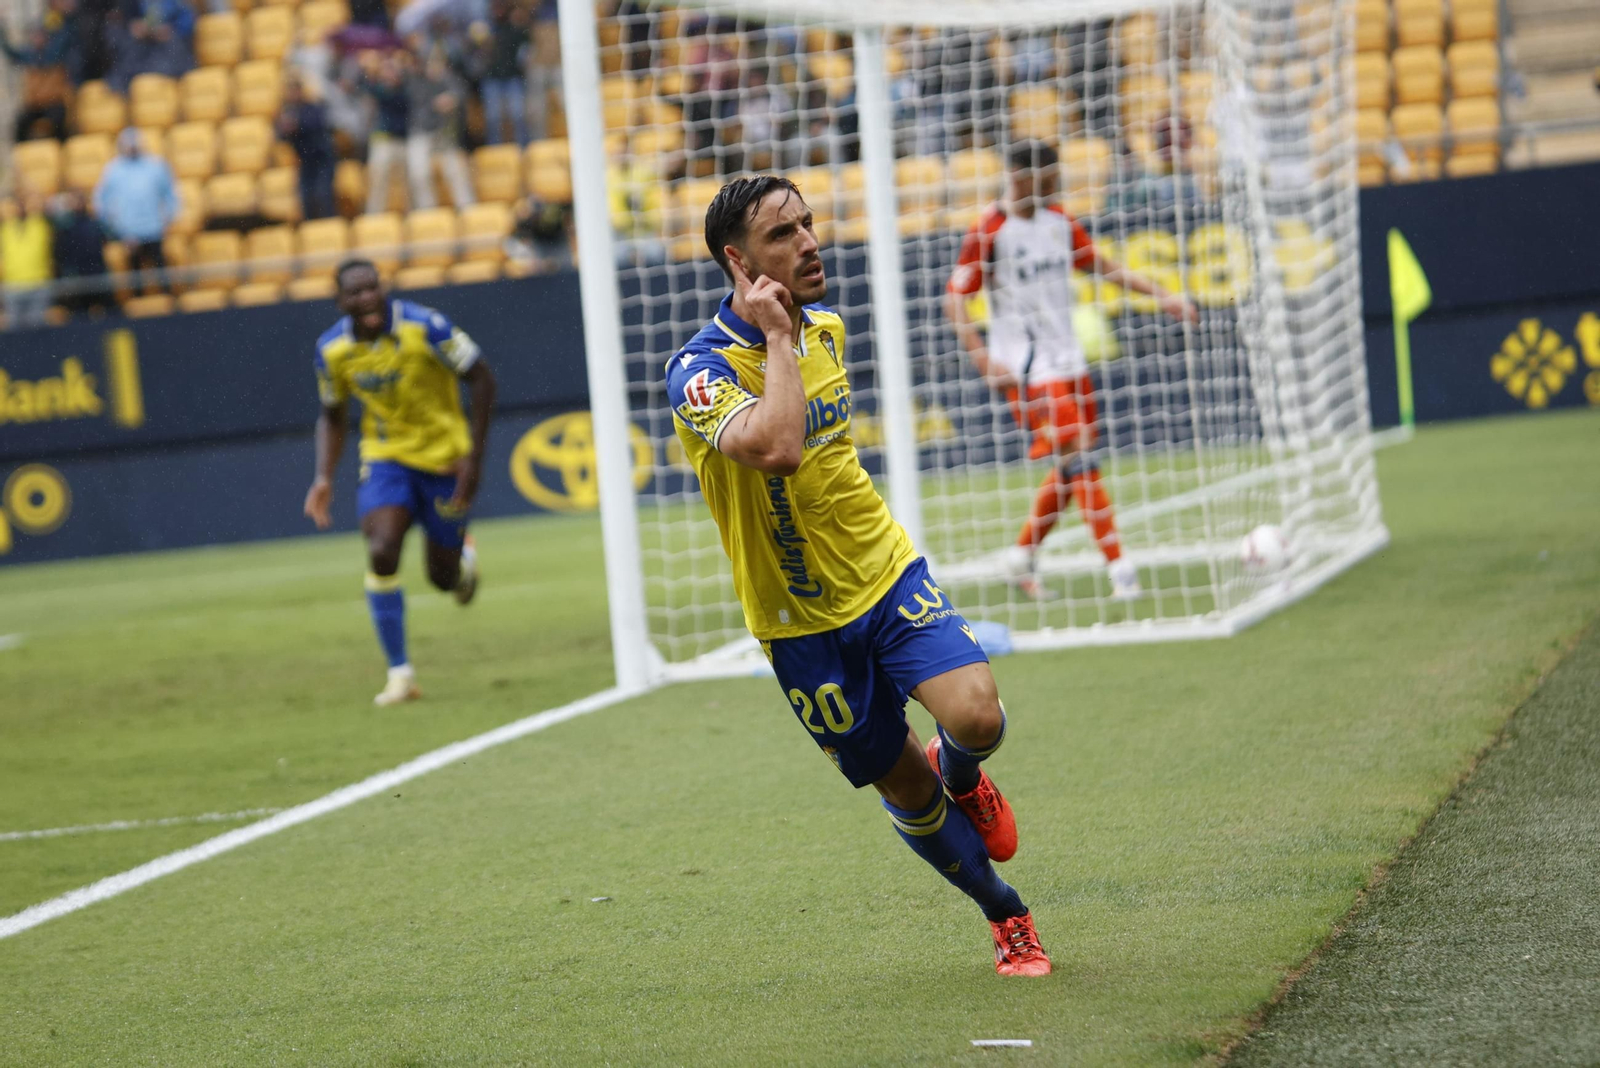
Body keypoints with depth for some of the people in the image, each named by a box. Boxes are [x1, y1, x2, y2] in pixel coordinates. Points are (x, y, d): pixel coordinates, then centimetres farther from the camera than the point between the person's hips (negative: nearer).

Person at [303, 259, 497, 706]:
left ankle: (464, 557, 45)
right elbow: (332, 417, 8)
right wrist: (324, 478, -7)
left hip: (444, 456, -2)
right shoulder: (332, 350, -8)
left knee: (443, 576, 4)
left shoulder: (424, 327, -20)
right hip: (385, 456, 2)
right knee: (381, 554, -21)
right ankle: (399, 673, -11)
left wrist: (475, 456, -16)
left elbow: (481, 380, -12)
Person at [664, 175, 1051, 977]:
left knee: (976, 718, -20)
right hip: (800, 618, -4)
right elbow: (776, 448, -39)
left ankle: (961, 777, 17)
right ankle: (1006, 917, 28)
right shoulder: (700, 371, -20)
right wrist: (776, 336, -30)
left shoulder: (826, 327, 3)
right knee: (905, 789, 4)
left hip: (888, 574, 4)